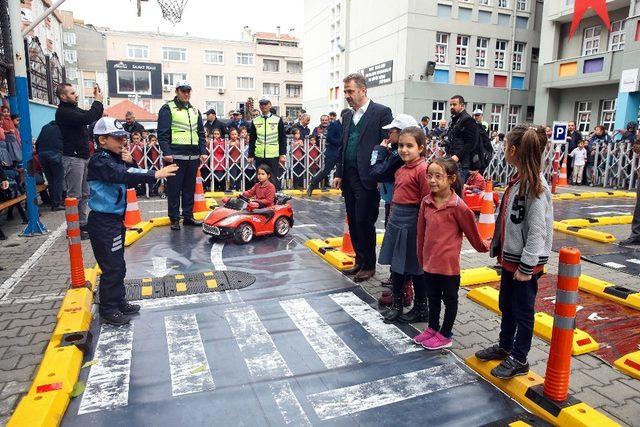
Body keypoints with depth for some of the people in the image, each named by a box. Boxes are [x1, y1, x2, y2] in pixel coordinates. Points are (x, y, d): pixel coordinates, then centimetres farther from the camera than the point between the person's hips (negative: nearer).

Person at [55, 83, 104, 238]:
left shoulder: (75, 109, 16)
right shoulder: (63, 112, -12)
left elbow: (95, 116, 22)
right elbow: (87, 118, -24)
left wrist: (98, 100, 7)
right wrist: (97, 101, -13)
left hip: (84, 157, 9)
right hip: (73, 158, -9)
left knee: (85, 194, 12)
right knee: (74, 196, -5)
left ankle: (83, 223, 20)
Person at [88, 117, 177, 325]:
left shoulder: (115, 158, 11)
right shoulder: (99, 161, -18)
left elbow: (131, 176, 11)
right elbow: (121, 176, -35)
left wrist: (130, 163, -8)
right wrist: (155, 174, -44)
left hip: (115, 219, 10)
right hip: (103, 222, -10)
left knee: (118, 265, 18)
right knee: (112, 267, -2)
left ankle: (119, 301, 31)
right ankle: (108, 310, 11)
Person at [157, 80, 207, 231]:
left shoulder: (195, 111, 18)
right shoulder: (168, 109, 0)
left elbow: (201, 133, 18)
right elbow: (162, 133, -7)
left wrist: (203, 152, 9)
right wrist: (166, 152, -16)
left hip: (193, 156, 5)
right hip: (176, 156, -5)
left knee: (190, 188, 10)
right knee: (174, 188, 0)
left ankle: (188, 216, 20)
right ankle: (174, 219, 8)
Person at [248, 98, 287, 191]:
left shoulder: (277, 120, 4)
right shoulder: (255, 121, 10)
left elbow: (283, 139, 3)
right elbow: (251, 140, 13)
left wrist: (283, 154, -4)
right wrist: (250, 155, 8)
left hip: (273, 156, -2)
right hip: (259, 156, 2)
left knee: (275, 179, 0)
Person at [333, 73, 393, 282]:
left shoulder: (381, 112, -5)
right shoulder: (347, 116, 15)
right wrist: (339, 173, 12)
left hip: (368, 179, -7)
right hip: (348, 177, 7)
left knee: (364, 222, -2)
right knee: (353, 223, 12)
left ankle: (369, 265, 15)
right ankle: (360, 261, 25)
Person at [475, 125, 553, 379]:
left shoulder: (535, 186, -21)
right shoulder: (517, 180, 6)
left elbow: (537, 230, -22)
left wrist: (526, 266, -20)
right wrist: (500, 248, 14)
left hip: (525, 262, -9)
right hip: (509, 257, 9)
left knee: (523, 310, 8)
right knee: (506, 305, 21)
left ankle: (518, 360, 24)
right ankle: (505, 347, 39)